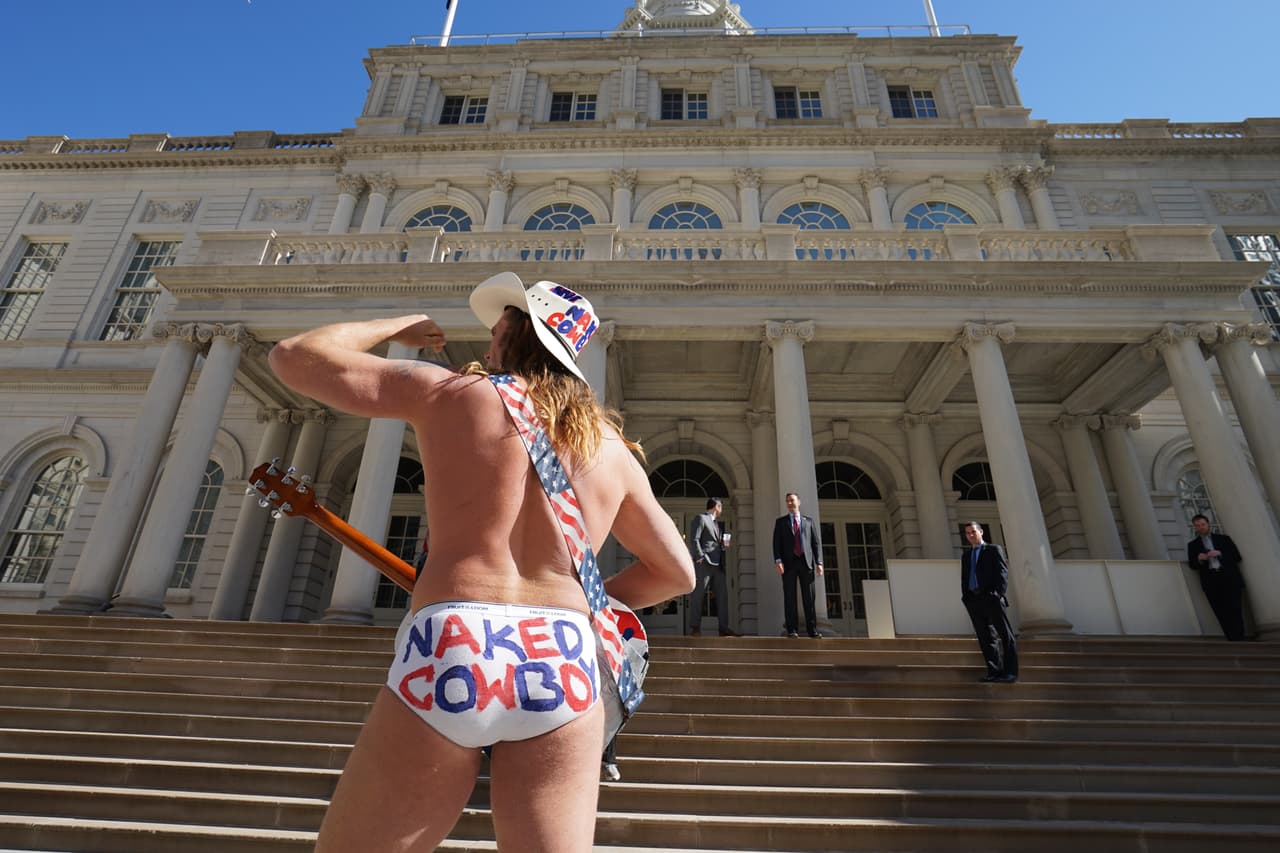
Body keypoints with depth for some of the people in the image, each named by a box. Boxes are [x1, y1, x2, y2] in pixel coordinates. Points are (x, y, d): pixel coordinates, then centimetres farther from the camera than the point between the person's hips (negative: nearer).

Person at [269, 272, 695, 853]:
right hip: (565, 662, 3)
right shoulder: (613, 449, 16)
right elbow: (677, 573, 19)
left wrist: (397, 326, 29)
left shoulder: (446, 390, 7)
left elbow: (293, 357, 15)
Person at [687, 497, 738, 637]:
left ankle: (724, 628, 9)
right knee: (697, 595, -5)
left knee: (722, 595, 5)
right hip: (704, 563, -9)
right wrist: (700, 557, -18)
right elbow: (694, 540, -11)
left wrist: (723, 545, 9)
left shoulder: (716, 523, 24)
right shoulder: (700, 518, -1)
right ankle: (694, 628, -1)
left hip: (717, 564, 9)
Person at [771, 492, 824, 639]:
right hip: (789, 562, -1)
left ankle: (813, 630, 2)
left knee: (809, 597, -2)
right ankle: (792, 630, -1)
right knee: (790, 597, -3)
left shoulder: (808, 521, 17)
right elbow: (776, 542, 4)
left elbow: (816, 542, 10)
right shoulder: (780, 521, 14)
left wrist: (819, 562, -1)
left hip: (806, 561, 1)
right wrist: (778, 560, -10)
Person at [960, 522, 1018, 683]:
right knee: (985, 638, 4)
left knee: (1005, 635, -3)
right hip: (973, 600, 5)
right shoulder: (966, 556, 22)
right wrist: (966, 597, 5)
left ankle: (1010, 672, 0)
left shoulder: (994, 550, 8)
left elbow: (1002, 571, -3)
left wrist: (998, 592, -15)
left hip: (991, 597, -5)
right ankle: (994, 671, 6)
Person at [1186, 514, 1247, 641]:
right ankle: (1233, 641, -6)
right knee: (1222, 613, -6)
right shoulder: (1192, 544, 16)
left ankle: (1239, 639, -6)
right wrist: (1199, 560, -13)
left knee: (1234, 610, -9)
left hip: (1229, 577, 0)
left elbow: (1238, 557, 9)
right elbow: (1192, 565, 8)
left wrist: (1220, 554, -5)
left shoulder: (1223, 538, 16)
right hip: (1210, 580, 0)